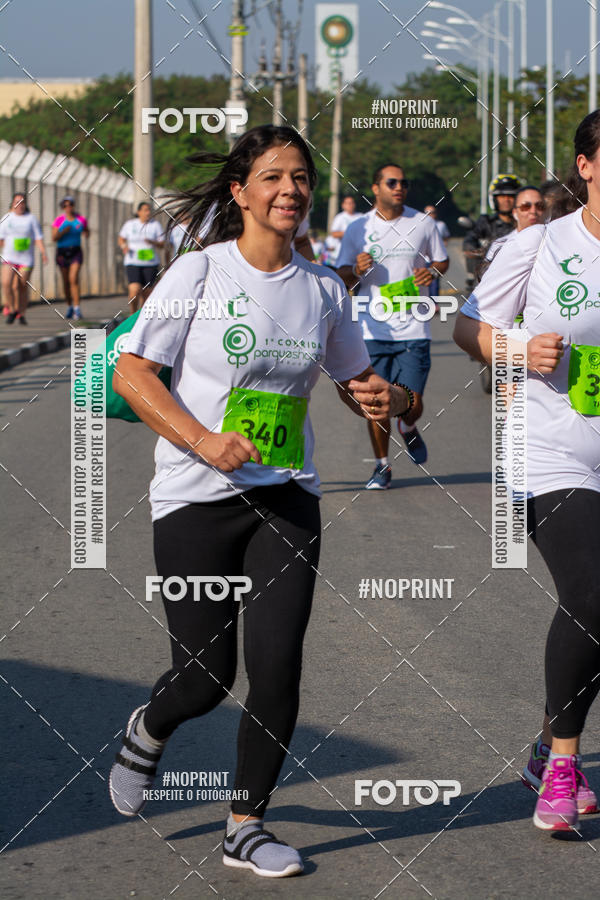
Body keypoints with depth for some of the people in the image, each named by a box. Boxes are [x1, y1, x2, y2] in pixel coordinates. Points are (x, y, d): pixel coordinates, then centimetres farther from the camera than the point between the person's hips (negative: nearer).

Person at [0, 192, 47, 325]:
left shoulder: (31, 218, 3)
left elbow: (38, 238, 0)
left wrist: (43, 252, -13)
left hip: (26, 258, -1)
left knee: (22, 287, 1)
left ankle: (21, 314, 15)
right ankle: (12, 309, 2)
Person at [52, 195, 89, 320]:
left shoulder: (81, 219, 1)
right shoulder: (58, 220, -3)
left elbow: (87, 233, 17)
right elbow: (54, 238, -6)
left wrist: (86, 233, -6)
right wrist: (63, 232, -23)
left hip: (76, 252, -1)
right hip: (62, 252, 1)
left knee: (74, 279, -16)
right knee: (66, 281, 9)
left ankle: (77, 309, -20)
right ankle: (69, 306, 29)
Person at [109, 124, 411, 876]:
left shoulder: (321, 289, 6)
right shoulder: (199, 272, -6)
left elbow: (354, 379, 19)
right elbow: (131, 372, -8)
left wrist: (385, 398, -6)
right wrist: (202, 440, -21)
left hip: (287, 498, 3)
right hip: (197, 500, -3)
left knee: (277, 667, -6)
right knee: (205, 678, -1)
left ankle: (245, 827, 11)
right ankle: (148, 730, 35)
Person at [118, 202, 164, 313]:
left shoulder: (155, 225, 1)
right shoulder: (130, 224, 3)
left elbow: (162, 245, 1)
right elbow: (121, 239, 14)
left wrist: (152, 242, -19)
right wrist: (124, 246, -9)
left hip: (150, 263, 1)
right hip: (133, 263, -1)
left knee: (146, 293, 5)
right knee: (135, 291, -17)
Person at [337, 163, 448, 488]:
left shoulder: (423, 223, 5)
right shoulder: (358, 229, 4)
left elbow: (442, 260, 18)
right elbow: (342, 278, 8)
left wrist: (432, 271, -5)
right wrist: (357, 270, -15)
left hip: (413, 330, 0)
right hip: (373, 330, 0)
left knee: (412, 404, -5)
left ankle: (408, 428, 31)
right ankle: (382, 466, 17)